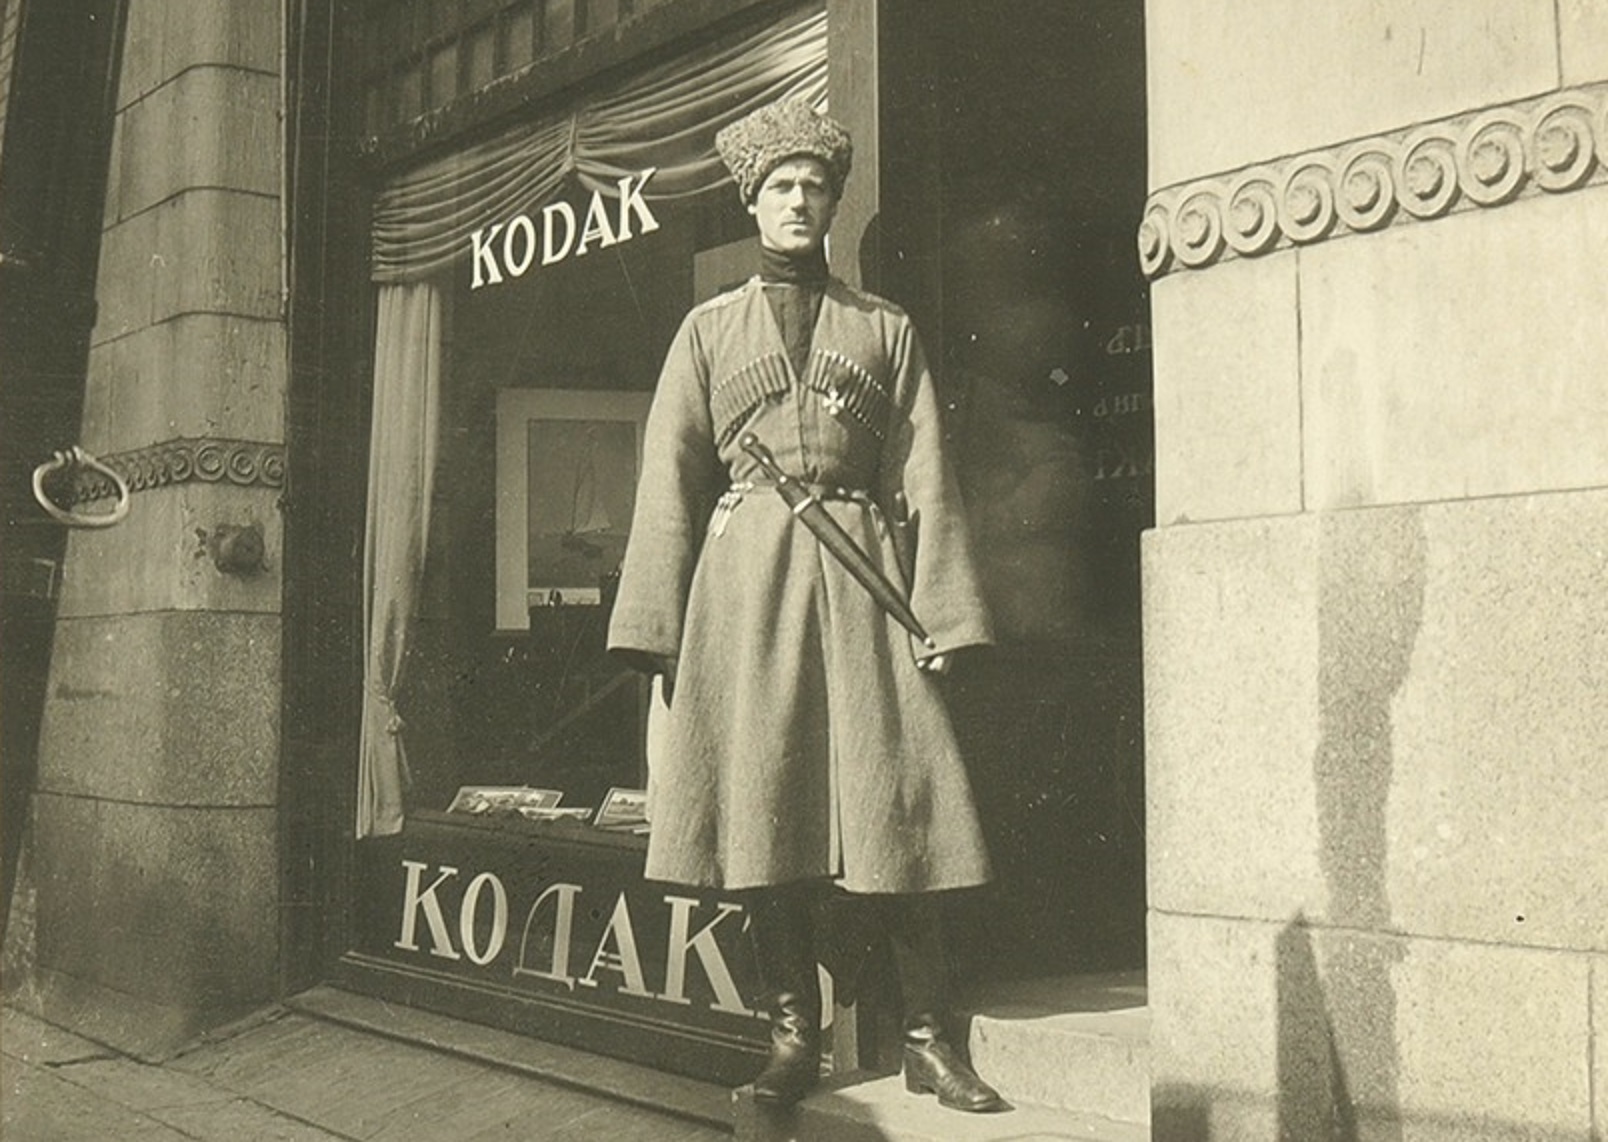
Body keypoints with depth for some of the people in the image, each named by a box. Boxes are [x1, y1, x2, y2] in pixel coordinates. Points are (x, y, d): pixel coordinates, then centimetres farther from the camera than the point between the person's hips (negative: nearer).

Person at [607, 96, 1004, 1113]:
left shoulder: (886, 330, 15)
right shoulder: (709, 330, 14)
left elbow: (926, 482, 9)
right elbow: (670, 484, 9)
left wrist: (942, 611, -2)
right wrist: (658, 629, -1)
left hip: (862, 579, 0)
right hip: (745, 579, 0)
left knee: (895, 803, -5)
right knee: (764, 809, -2)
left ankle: (928, 1037, 1)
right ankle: (794, 1036, 7)